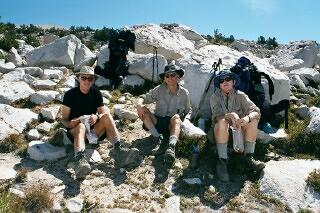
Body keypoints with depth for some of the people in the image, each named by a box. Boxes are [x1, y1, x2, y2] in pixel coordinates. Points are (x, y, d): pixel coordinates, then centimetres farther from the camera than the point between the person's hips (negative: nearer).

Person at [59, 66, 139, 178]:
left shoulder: (96, 93, 8)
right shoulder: (70, 94, -1)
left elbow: (104, 113, 1)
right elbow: (64, 120, -2)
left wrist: (97, 117, -22)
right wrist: (72, 123, -25)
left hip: (93, 130, 3)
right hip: (75, 130, -2)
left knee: (107, 116, -24)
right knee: (81, 126, -36)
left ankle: (119, 152, -41)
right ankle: (80, 159, -63)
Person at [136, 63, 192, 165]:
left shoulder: (184, 93, 4)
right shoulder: (160, 89, 0)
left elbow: (188, 111, 12)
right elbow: (144, 97, -2)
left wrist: (186, 118, -10)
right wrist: (139, 104, -25)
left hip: (173, 125, -1)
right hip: (157, 122, 1)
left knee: (176, 117, -35)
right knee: (142, 109, -23)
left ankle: (171, 147, -56)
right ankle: (158, 138, -34)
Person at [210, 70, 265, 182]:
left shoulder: (240, 95, 2)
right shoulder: (215, 97, -3)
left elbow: (256, 111, -10)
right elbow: (217, 115, -20)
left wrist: (247, 118, -33)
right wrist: (231, 115, -40)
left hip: (239, 130, 3)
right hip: (220, 130, -2)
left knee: (253, 120, -21)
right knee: (222, 122, -34)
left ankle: (249, 157, -20)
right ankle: (222, 160, -29)